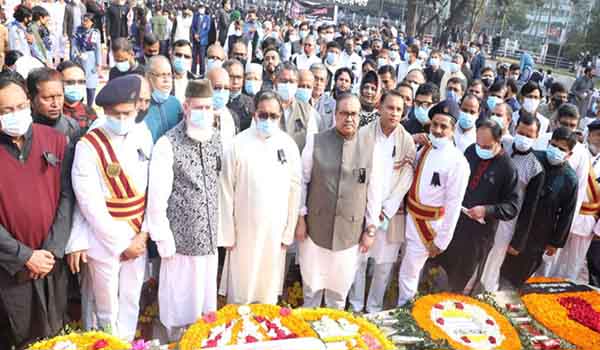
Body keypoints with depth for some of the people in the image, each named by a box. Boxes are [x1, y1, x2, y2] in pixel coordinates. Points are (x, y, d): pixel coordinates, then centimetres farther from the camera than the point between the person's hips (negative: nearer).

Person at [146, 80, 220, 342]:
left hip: (211, 235, 5)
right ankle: (178, 339, 32)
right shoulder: (168, 144, -14)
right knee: (180, 297, 10)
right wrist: (163, 239, -11)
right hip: (181, 237, -5)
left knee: (206, 291, 18)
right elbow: (157, 198, -13)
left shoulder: (216, 138, 2)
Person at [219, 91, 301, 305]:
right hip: (245, 231, -2)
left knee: (269, 292, 14)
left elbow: (294, 191, 3)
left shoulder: (289, 145, -1)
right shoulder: (239, 144, -8)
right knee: (240, 290, 11)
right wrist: (227, 234, -5)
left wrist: (289, 232, 3)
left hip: (275, 231, 2)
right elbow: (227, 192, -5)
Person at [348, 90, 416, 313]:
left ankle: (374, 307, 24)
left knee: (385, 262, 7)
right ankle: (356, 305, 23)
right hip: (363, 208, -1)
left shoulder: (407, 140, 1)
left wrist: (385, 210, -7)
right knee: (358, 259, 5)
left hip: (391, 212, 1)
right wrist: (372, 206, -9)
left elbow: (406, 179, -1)